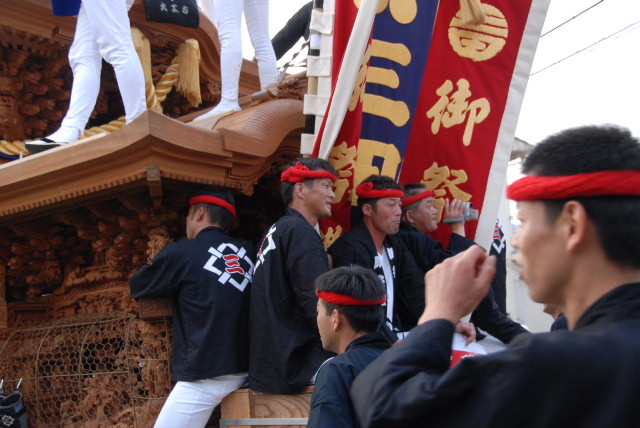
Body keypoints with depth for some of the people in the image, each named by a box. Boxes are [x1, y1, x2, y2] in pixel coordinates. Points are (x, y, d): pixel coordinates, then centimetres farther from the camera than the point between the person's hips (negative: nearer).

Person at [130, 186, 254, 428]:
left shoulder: (183, 251, -3)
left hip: (205, 374, -6)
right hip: (244, 369, 6)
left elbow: (138, 288, 10)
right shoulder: (247, 252, 10)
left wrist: (161, 265, 30)